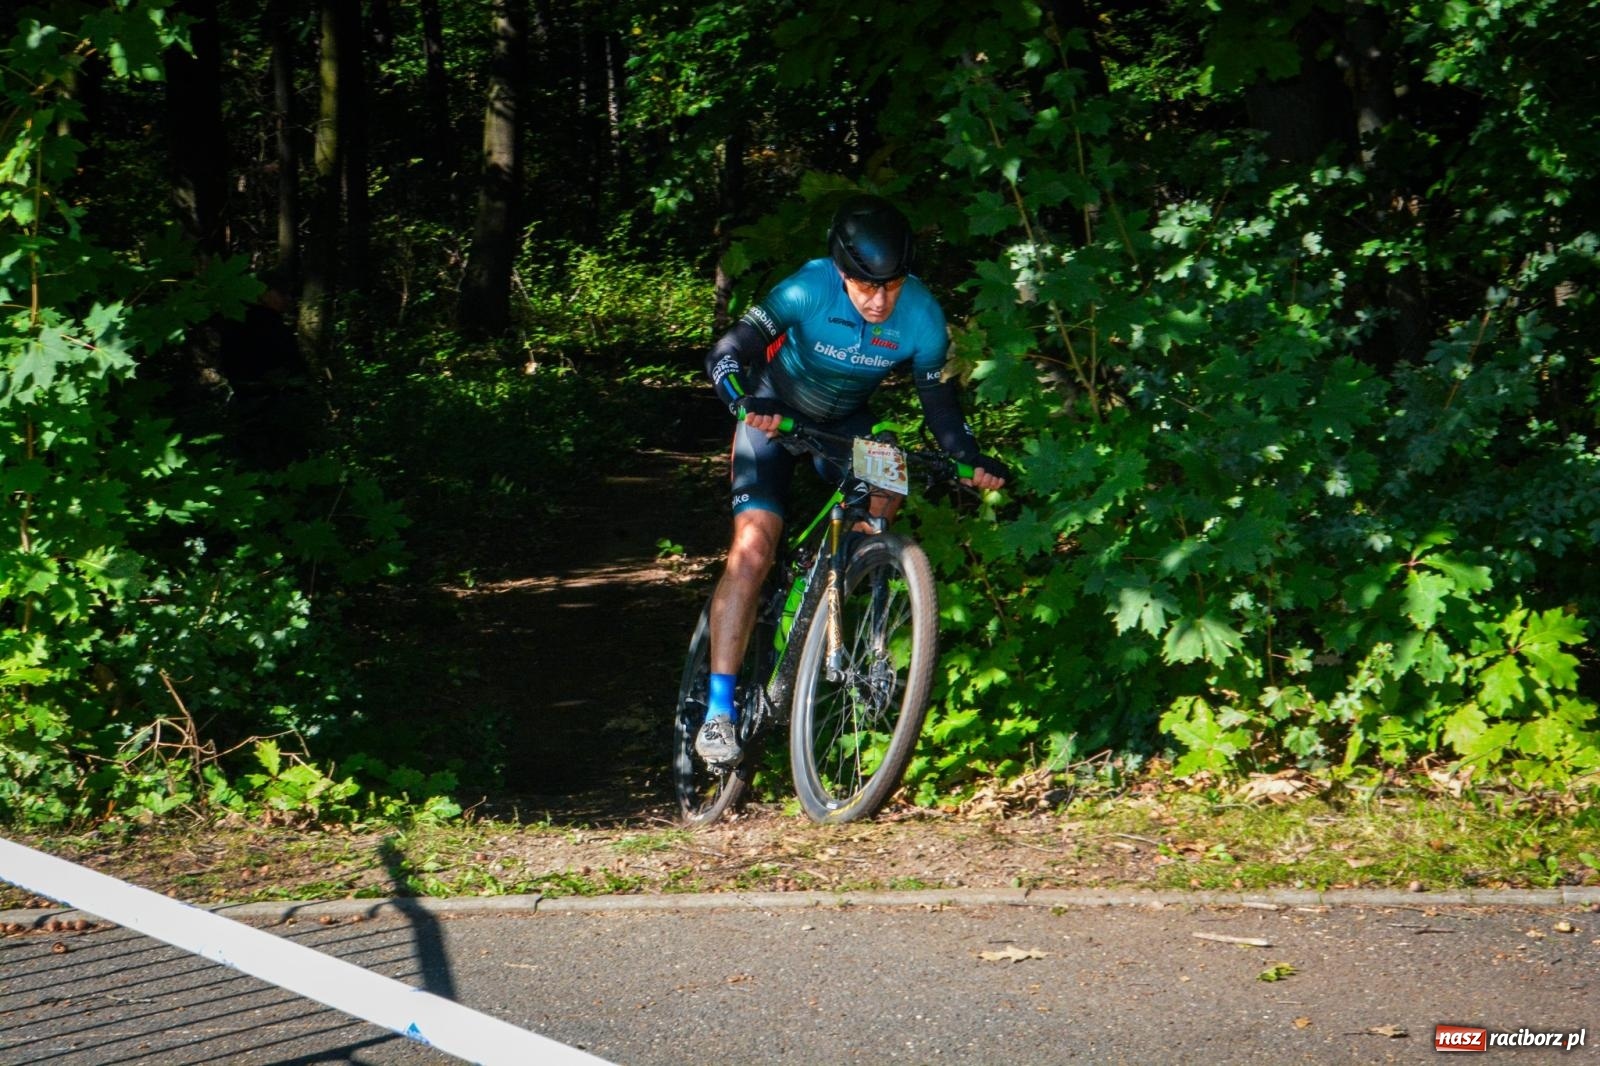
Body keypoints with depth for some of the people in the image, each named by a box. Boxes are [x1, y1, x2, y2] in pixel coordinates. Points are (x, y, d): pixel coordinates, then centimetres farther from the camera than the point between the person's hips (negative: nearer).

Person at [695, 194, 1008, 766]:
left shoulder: (922, 318, -24)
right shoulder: (808, 290, -32)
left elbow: (941, 404, -13)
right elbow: (726, 354, -37)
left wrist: (974, 460, -31)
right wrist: (748, 403, -57)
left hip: (845, 423, 3)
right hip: (776, 416, -3)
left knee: (884, 490, -27)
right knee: (752, 552, -16)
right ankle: (719, 711, -14)